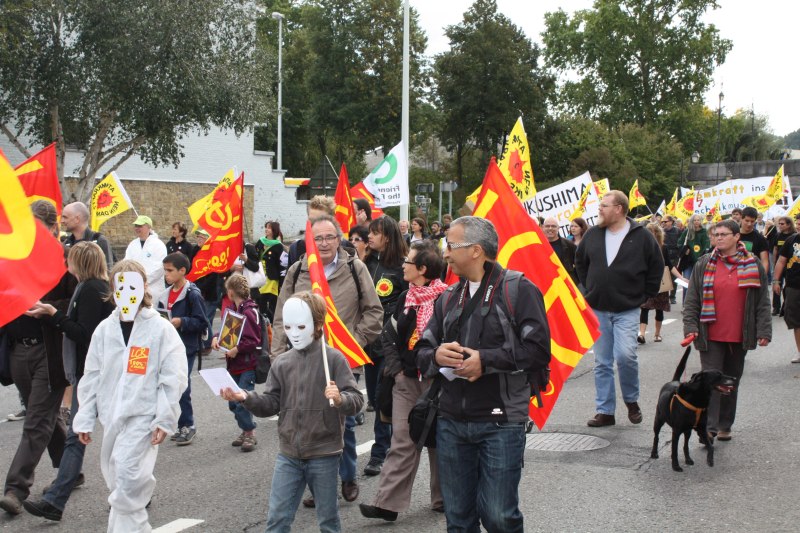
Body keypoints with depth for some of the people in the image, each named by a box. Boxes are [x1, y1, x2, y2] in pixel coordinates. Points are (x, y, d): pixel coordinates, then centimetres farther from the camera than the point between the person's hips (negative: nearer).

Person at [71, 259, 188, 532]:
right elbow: (91, 377, 10)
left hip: (143, 416, -5)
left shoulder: (161, 328, -6)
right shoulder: (104, 329, 7)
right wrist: (85, 419, 7)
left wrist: (165, 419, -12)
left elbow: (172, 378, -7)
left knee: (127, 477, -16)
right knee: (116, 477, 12)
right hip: (112, 417, 6)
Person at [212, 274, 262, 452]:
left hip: (248, 365, -8)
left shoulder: (249, 311, -16)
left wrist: (238, 349, -22)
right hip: (233, 364, 8)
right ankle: (246, 431, 26)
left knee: (242, 401, -9)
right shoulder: (231, 308, 8)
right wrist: (216, 338, -2)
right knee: (233, 402, 13)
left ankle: (250, 434, 6)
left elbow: (254, 339, -16)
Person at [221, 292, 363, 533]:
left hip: (324, 454, -4)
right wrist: (246, 398, -13)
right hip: (288, 454, 4)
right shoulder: (282, 363, 5)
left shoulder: (333, 359, -8)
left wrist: (340, 398, -35)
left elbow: (357, 400, -14)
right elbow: (271, 404, 4)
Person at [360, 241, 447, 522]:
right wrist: (396, 368, 4)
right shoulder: (405, 298, 8)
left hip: (436, 380, -4)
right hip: (407, 380, 4)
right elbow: (388, 335, 14)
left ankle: (443, 499, 24)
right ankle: (388, 503, -1)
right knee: (402, 441, 1)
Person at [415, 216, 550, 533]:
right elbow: (422, 351, 15)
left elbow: (538, 350, -13)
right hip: (451, 422, 6)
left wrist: (486, 360, -15)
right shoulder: (448, 298, 15)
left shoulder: (518, 290, -5)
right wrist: (436, 355, -7)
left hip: (500, 423, -6)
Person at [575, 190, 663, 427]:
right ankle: (605, 411, 15)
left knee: (625, 355, -17)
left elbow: (657, 268, 5)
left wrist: (644, 295, 2)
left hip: (627, 310, -4)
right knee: (602, 363, 6)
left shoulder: (642, 237, -5)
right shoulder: (592, 234, 5)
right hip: (597, 310, 4)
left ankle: (631, 400, 9)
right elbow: (580, 262, 21)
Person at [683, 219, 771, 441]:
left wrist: (764, 331, -2)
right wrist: (690, 326, -6)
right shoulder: (704, 264, 3)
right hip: (711, 336, -1)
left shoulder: (753, 265, 4)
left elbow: (762, 302, 5)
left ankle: (725, 426, 22)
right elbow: (692, 300, 3)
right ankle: (709, 427, -7)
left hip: (739, 337, 2)